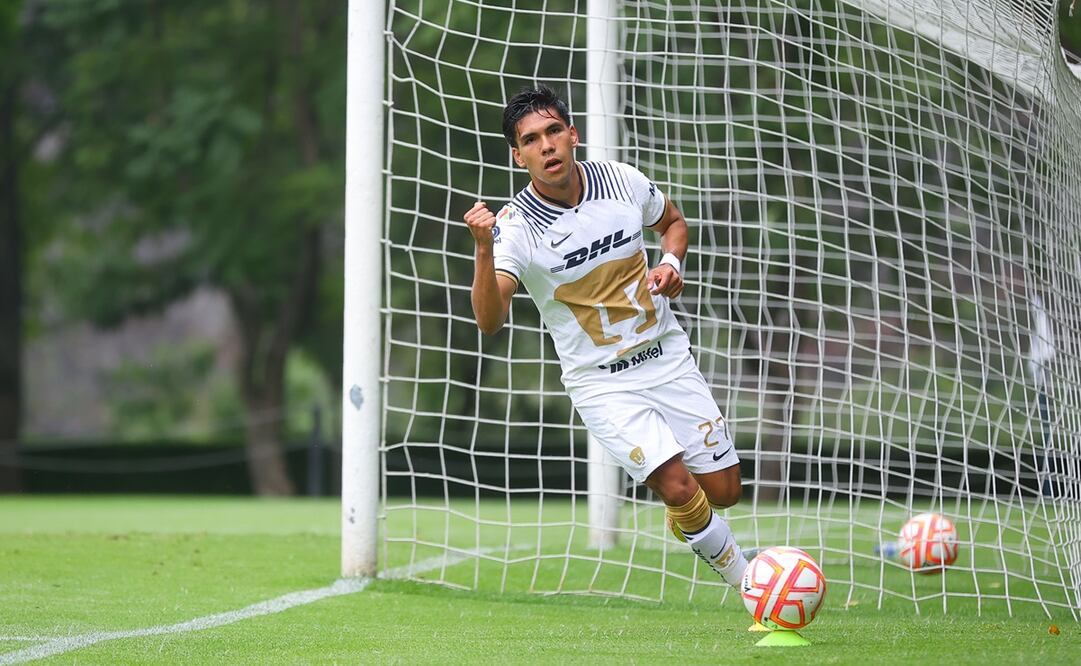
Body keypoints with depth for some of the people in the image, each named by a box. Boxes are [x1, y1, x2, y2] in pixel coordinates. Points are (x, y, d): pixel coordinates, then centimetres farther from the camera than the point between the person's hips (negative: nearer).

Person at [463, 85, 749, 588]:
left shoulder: (623, 180, -7)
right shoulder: (515, 226, -18)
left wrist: (671, 264, -5)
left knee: (722, 491, 4)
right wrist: (483, 250, -44)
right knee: (678, 488, -19)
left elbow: (673, 222, 16)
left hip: (668, 358, 4)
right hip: (601, 383, -4)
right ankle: (744, 580, 3)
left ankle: (681, 519, 40)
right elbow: (489, 320, -30)